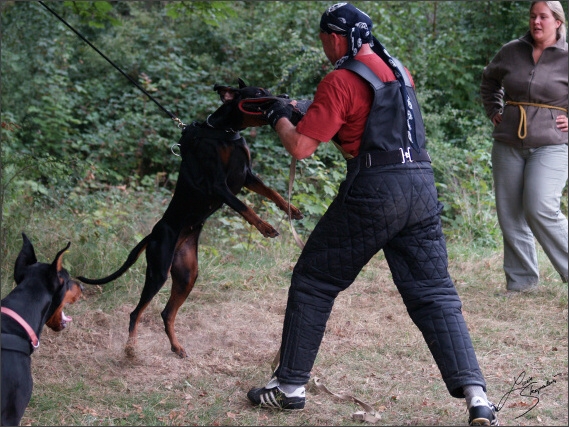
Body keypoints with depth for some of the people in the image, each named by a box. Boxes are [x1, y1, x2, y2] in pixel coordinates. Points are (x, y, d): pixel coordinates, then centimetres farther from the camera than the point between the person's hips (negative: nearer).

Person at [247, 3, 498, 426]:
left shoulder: (341, 80, -5)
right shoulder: (399, 71, 18)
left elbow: (301, 147, -8)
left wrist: (280, 118, 12)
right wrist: (311, 110, 31)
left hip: (373, 190, -6)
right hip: (422, 188, 6)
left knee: (313, 283, 10)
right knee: (435, 295, 6)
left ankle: (290, 386, 15)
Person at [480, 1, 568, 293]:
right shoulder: (511, 52, 7)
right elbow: (489, 81, 28)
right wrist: (493, 112, 16)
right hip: (508, 145, 5)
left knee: (540, 210, -19)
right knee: (509, 214, 5)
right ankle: (521, 280, 16)